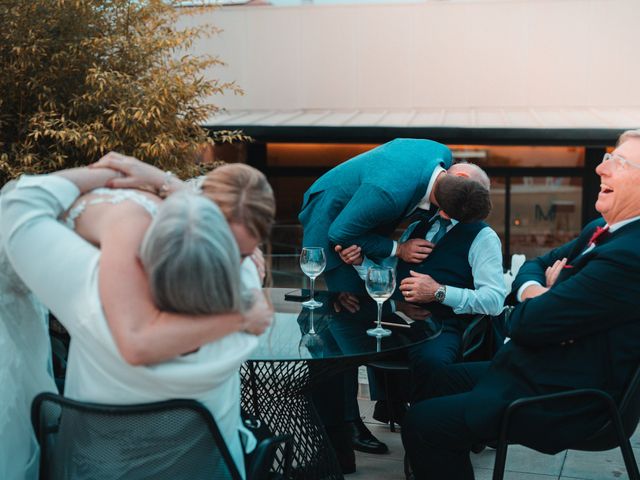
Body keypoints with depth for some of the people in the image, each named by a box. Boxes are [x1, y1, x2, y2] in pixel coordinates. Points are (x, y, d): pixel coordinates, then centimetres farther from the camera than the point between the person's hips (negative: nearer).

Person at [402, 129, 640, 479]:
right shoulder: (602, 230, 7)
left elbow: (526, 326, -25)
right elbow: (532, 266, 16)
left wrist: (538, 298, -1)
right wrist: (538, 294, -8)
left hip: (562, 403, -10)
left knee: (421, 423, -16)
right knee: (439, 380, 22)